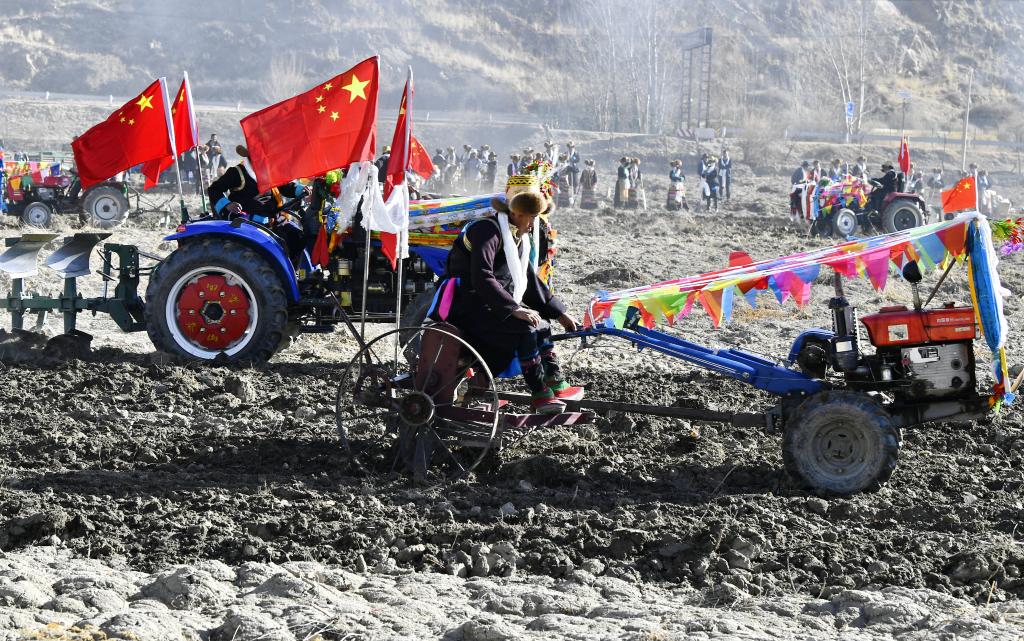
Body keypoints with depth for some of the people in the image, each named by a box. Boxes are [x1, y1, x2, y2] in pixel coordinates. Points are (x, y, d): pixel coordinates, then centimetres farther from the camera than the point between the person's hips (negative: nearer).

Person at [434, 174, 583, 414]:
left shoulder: (518, 239, 15)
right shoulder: (488, 231, -16)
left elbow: (530, 281, 21)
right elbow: (482, 279, -27)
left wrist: (559, 314, 17)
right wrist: (515, 309, -30)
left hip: (490, 308, 10)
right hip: (465, 310, -10)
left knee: (541, 325, 3)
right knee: (524, 327, -24)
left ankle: (555, 384, 1)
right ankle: (539, 394, -19)